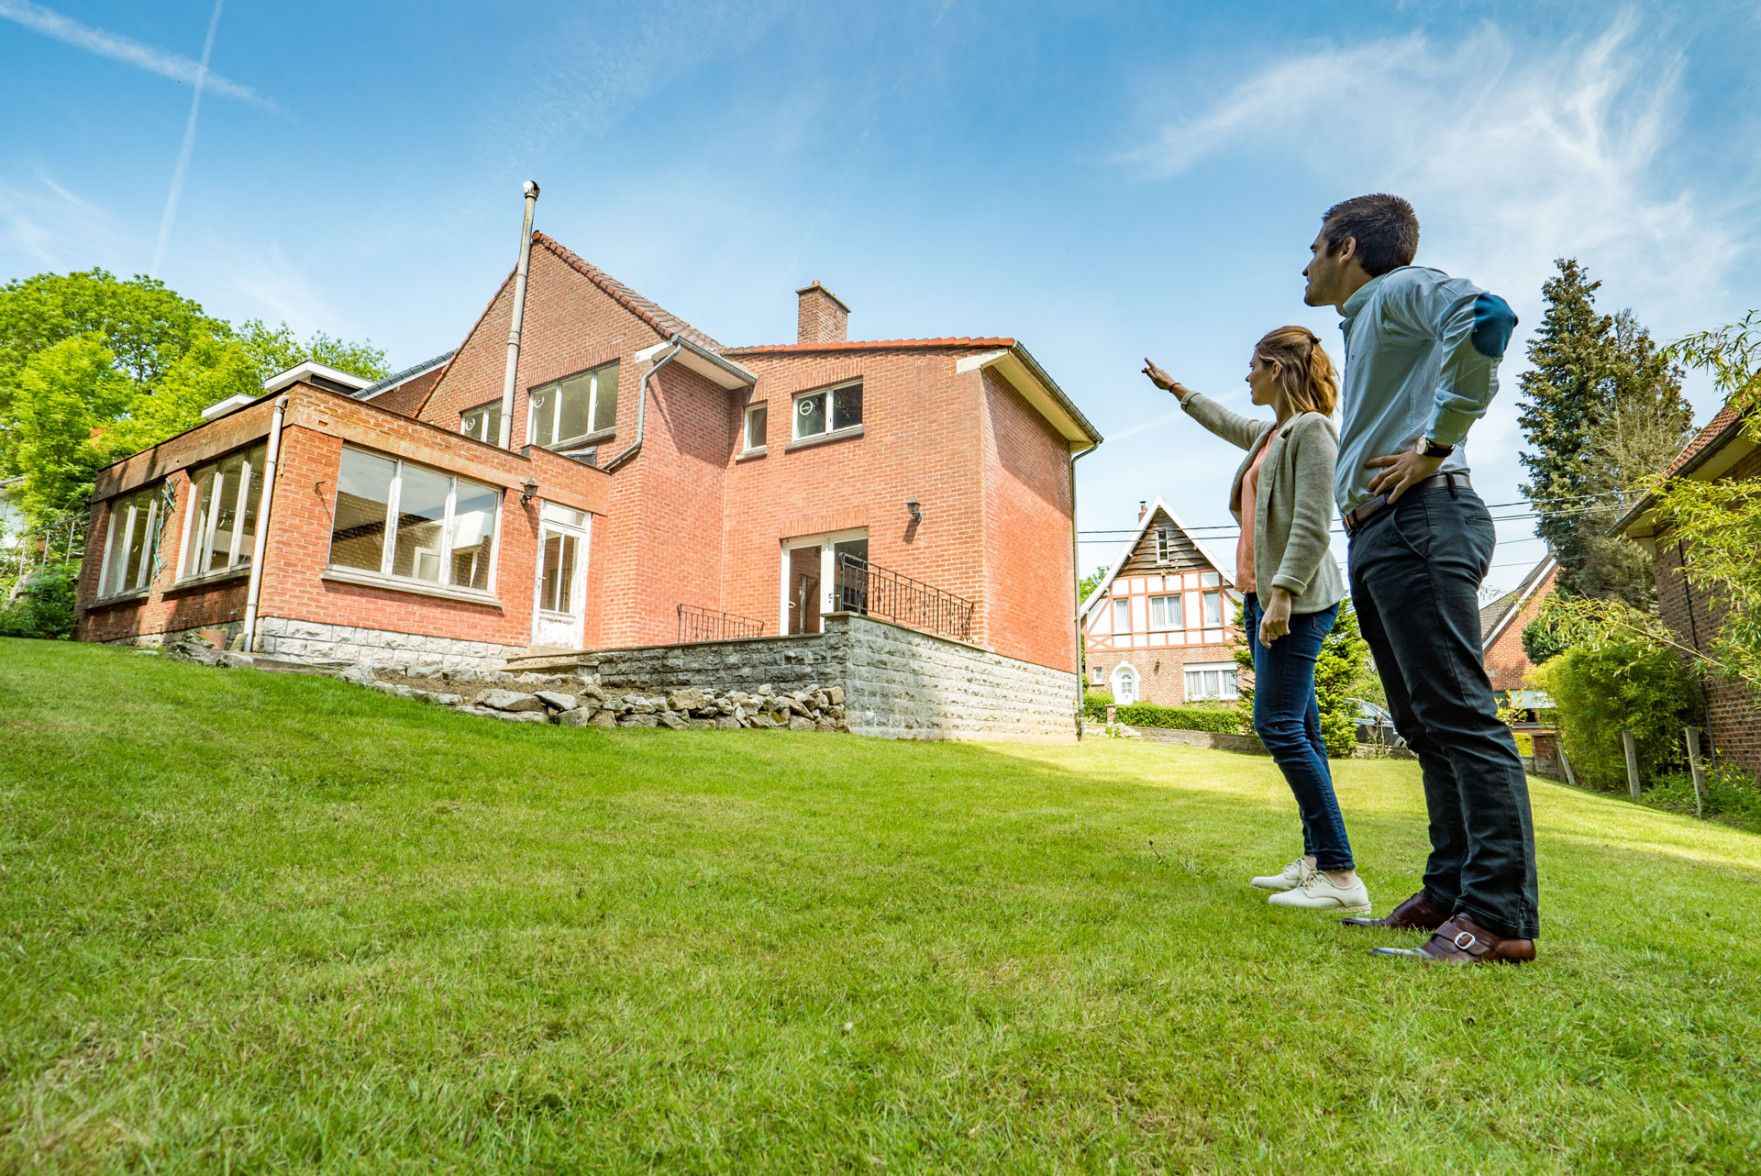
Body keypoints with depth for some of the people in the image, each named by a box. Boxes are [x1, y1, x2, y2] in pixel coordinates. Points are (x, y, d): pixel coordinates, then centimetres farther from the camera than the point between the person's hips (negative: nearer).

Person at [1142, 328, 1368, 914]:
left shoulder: (1311, 429, -8)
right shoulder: (1268, 432, 19)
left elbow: (1312, 524, -18)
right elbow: (1223, 421, 41)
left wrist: (1283, 593, -25)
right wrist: (1174, 388, 51)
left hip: (1298, 599, -10)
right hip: (1263, 594, 10)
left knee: (1279, 725, -14)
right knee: (1298, 728, 8)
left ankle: (1340, 875, -9)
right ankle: (1315, 858, 14)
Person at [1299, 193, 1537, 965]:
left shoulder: (1399, 289, 2)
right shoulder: (1362, 324, 30)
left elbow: (1483, 314, -20)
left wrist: (1436, 445, -19)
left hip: (1417, 523, -10)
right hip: (1377, 536, 10)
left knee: (1457, 713, -12)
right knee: (1426, 724, 8)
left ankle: (1500, 915, -8)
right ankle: (1451, 892, 14)